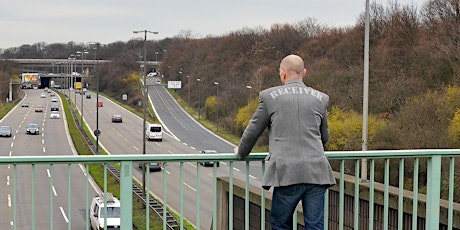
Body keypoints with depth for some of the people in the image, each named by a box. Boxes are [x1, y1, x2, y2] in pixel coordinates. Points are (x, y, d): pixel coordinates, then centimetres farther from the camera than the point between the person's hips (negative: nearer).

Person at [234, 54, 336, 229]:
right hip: (316, 173, 3)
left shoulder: (270, 96, 3)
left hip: (287, 173, -2)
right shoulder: (320, 99, 10)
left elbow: (253, 131, 12)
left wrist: (241, 153, 31)